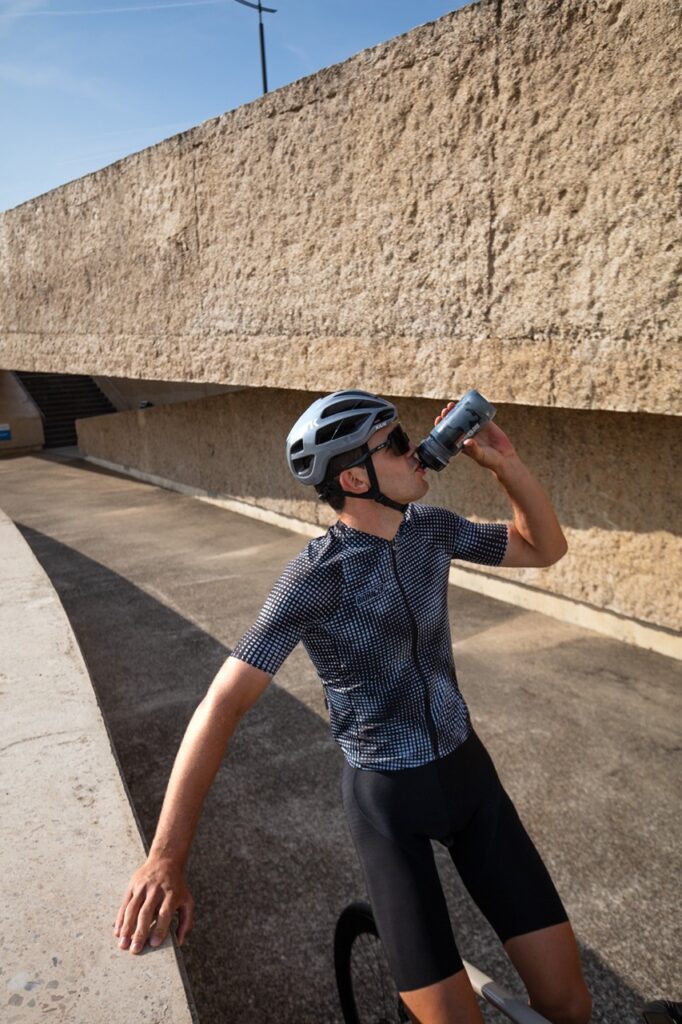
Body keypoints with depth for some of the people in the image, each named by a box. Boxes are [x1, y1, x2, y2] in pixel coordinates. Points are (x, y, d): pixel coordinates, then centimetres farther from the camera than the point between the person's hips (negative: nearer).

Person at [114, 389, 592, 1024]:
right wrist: (166, 857, -27)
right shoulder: (314, 577, -23)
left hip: (467, 770, 5)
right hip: (386, 800, -5)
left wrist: (504, 463, -10)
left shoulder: (431, 527, -4)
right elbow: (223, 705, -25)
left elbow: (545, 549, 6)